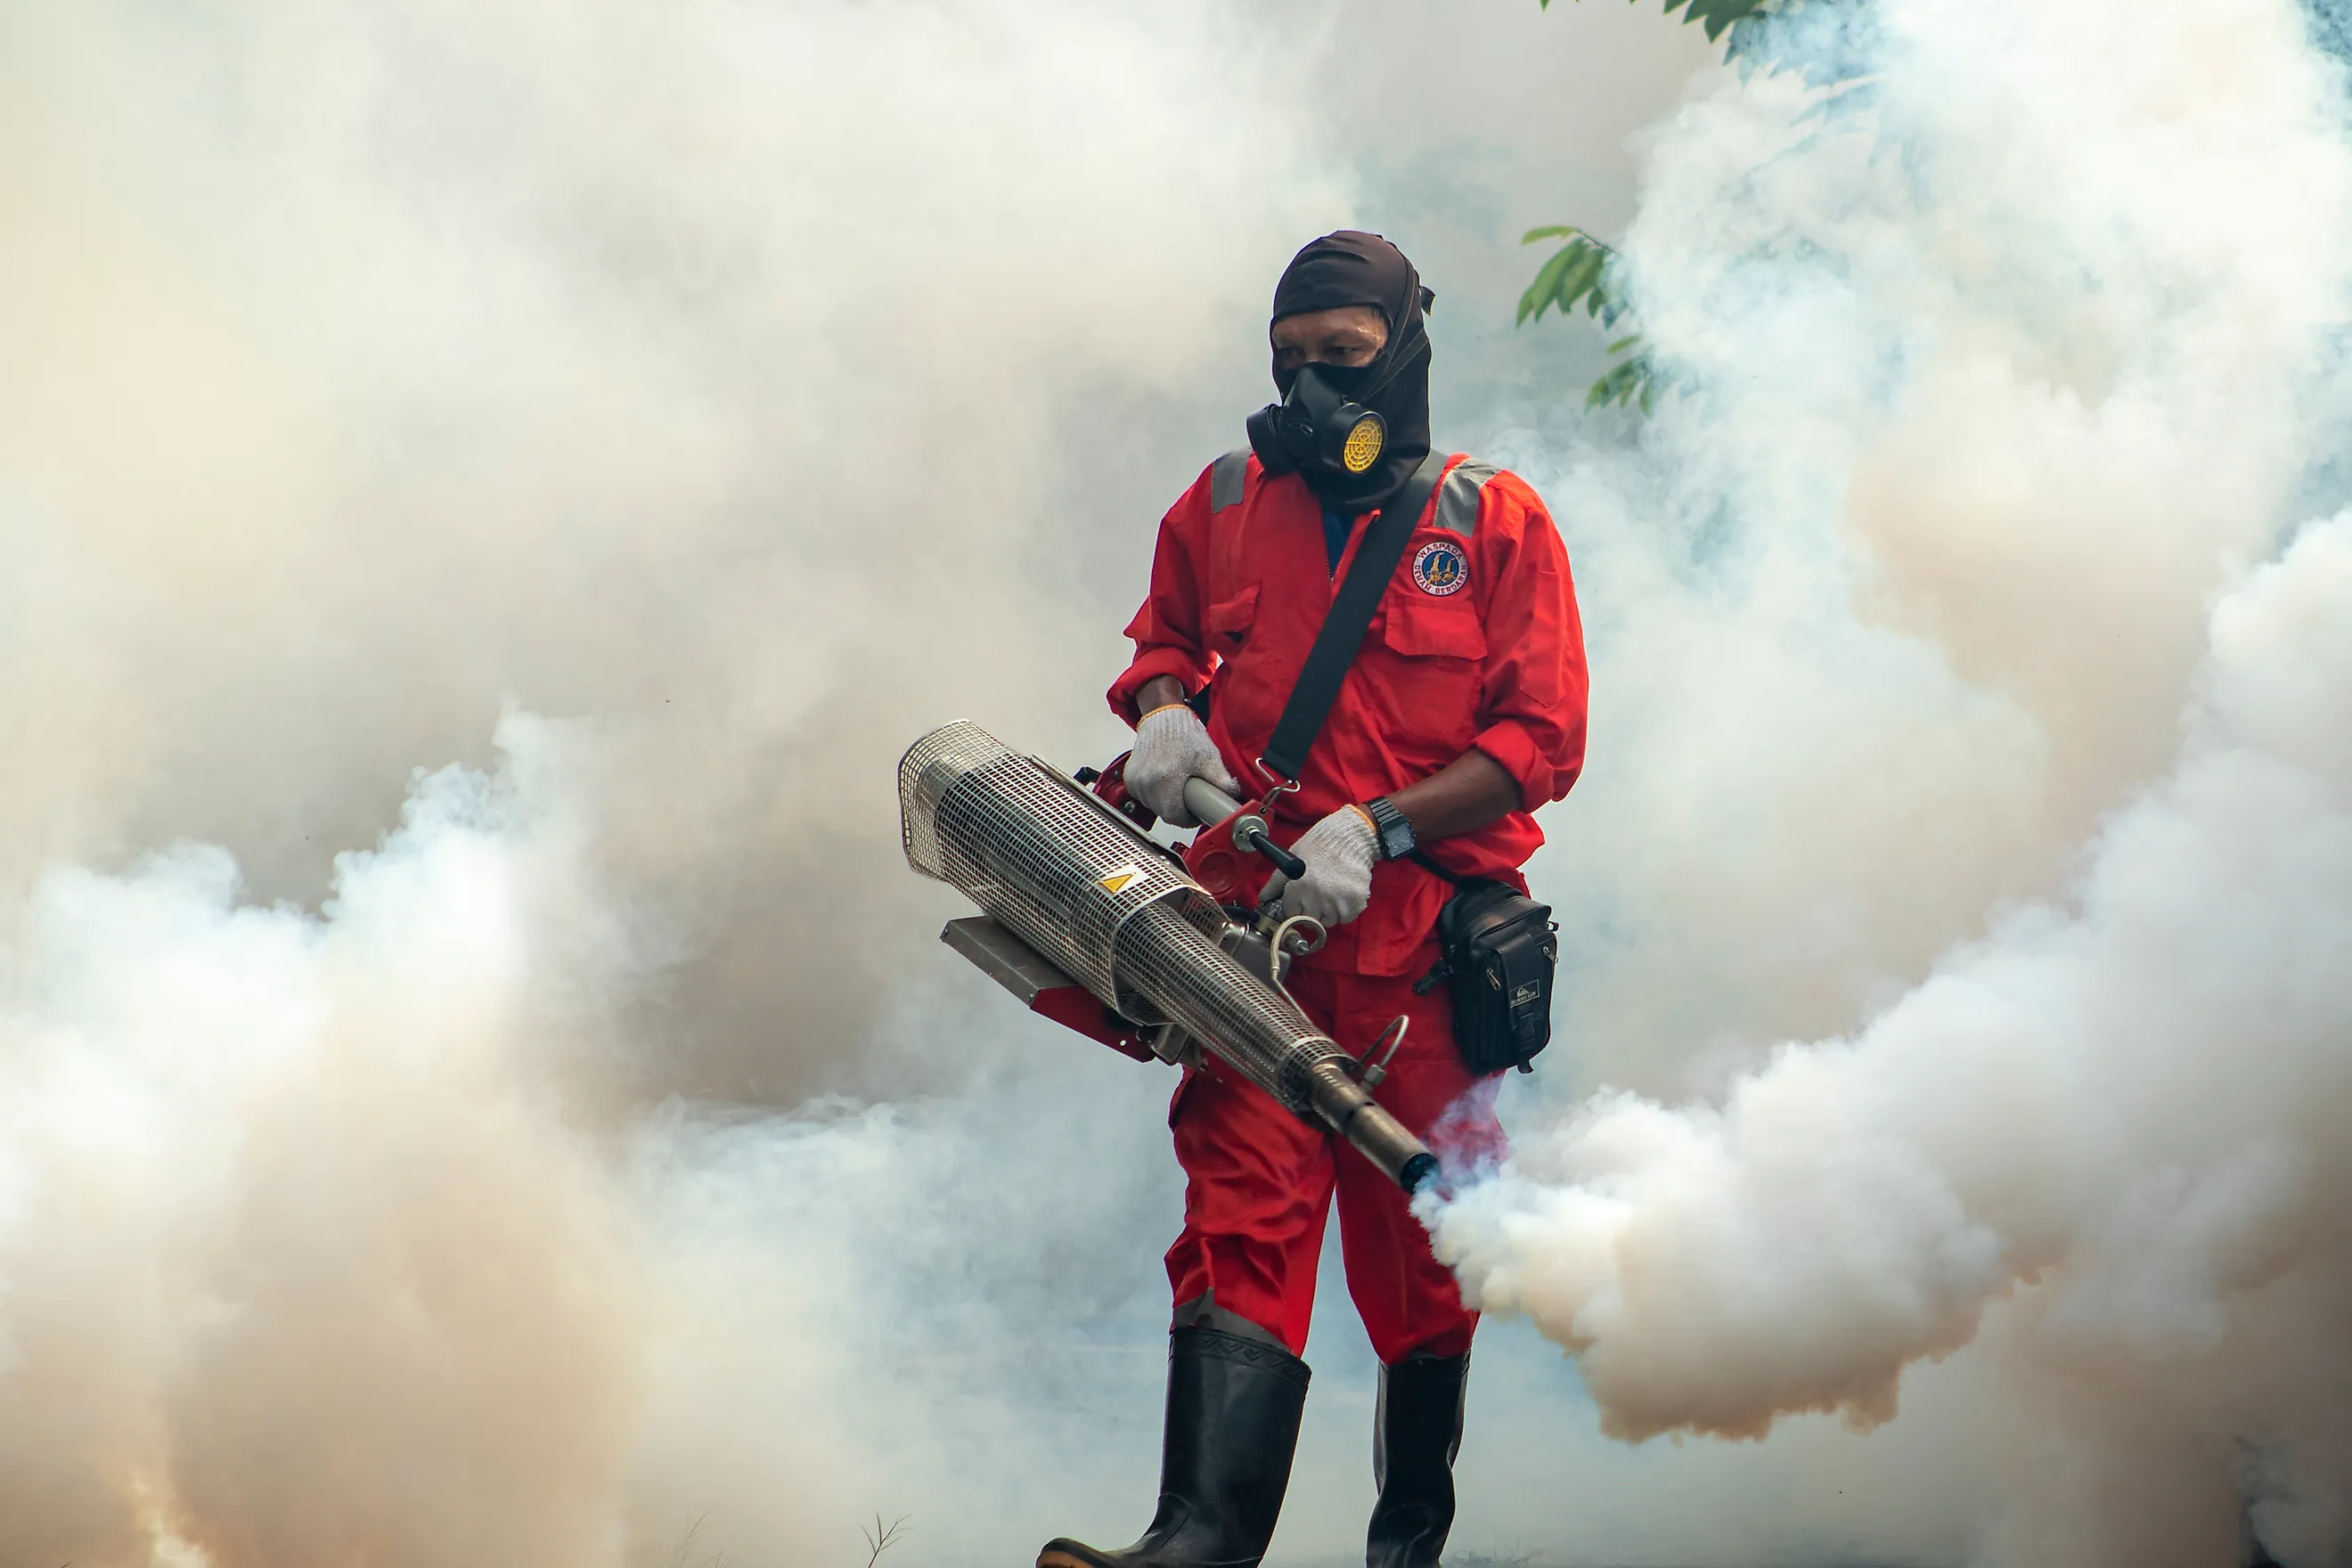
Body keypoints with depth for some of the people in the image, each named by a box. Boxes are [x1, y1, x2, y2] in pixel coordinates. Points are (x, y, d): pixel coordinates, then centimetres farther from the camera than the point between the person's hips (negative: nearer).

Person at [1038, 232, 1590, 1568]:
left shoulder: (1498, 524, 4)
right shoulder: (1227, 504, 14)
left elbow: (1541, 741, -1)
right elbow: (1164, 637, 30)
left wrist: (1374, 828, -13)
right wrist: (1164, 710, 5)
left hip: (1427, 940, -1)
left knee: (1420, 1254, 5)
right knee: (1243, 1212, -15)